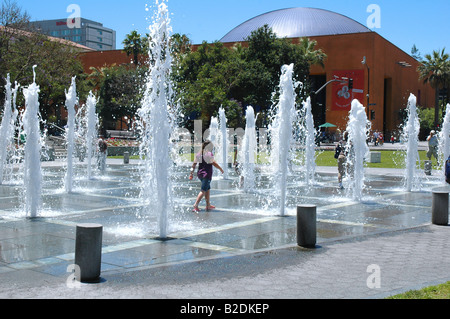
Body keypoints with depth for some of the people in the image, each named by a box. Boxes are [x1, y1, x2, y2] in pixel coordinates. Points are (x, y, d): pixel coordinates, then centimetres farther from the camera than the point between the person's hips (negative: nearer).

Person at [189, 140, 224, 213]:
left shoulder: (199, 154, 10)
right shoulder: (209, 154, -12)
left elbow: (194, 164, 9)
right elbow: (213, 163, -16)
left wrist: (191, 174, 12)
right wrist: (221, 169, -3)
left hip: (200, 174, 8)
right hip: (207, 174, -8)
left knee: (208, 189, 20)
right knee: (203, 190, -7)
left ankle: (208, 205, 25)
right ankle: (195, 206, -15)